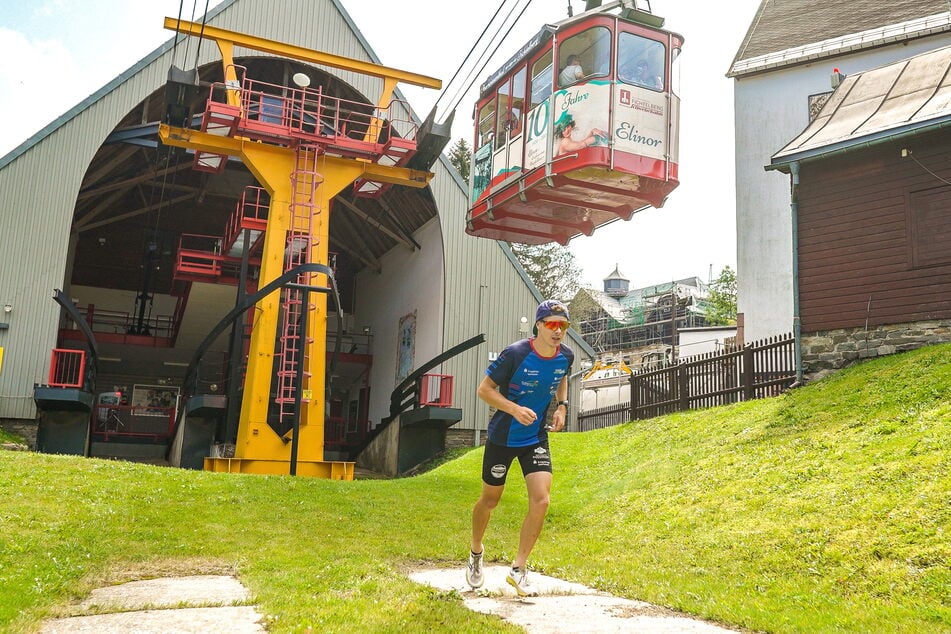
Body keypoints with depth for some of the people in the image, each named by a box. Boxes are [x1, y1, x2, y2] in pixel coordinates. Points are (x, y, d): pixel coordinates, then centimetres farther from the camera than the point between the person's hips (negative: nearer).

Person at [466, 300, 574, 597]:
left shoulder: (566, 356, -7)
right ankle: (475, 552, 41)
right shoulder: (515, 354, -23)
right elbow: (484, 388, -16)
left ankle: (518, 570, 1)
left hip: (536, 438, 4)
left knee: (541, 500, -13)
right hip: (503, 437, -3)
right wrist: (515, 409, -30)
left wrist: (562, 406, 1)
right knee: (490, 500, 12)